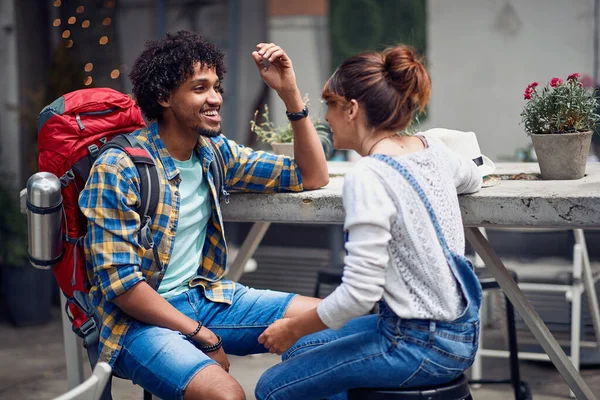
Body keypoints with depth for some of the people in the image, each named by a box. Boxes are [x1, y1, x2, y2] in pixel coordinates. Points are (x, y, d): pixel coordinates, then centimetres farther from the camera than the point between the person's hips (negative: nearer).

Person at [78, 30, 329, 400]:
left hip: (205, 297, 7)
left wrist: (290, 93, -3)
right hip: (140, 318, -7)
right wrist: (202, 336, -16)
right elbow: (119, 282, -17)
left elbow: (313, 177, 8)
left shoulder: (216, 151, 5)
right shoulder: (118, 170, -14)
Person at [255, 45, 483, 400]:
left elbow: (359, 293, -23)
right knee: (300, 352, 22)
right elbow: (473, 178, 29)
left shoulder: (368, 177, -21)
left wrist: (292, 329, -7)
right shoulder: (432, 149, 3)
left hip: (423, 344, -9)